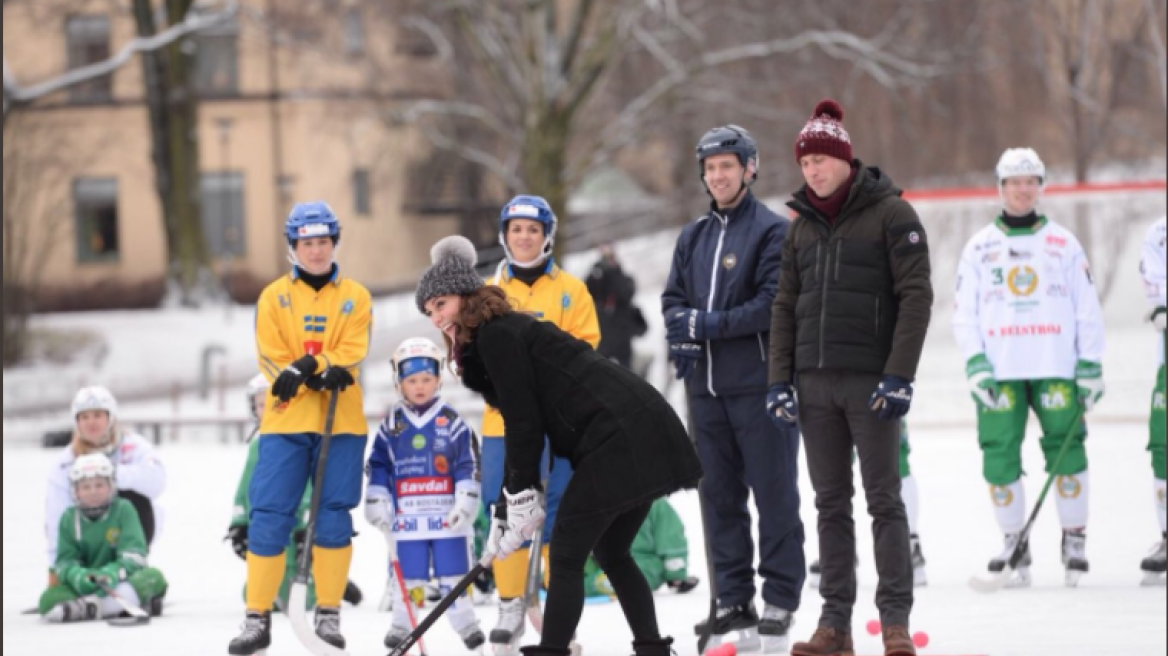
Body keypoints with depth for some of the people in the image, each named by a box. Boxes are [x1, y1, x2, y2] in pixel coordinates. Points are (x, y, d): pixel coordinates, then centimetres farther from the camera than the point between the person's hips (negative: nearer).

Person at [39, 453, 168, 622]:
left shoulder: (123, 510, -1)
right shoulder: (69, 519, 5)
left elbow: (133, 553, -12)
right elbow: (65, 560, -2)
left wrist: (113, 573, -33)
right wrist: (77, 576, -27)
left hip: (120, 582, -1)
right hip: (86, 587, 1)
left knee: (154, 577, -31)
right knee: (49, 600, -29)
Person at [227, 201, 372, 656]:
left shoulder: (354, 298, 9)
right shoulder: (274, 297, 8)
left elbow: (351, 354, -4)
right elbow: (273, 360, -1)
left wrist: (306, 369, -20)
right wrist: (318, 375, -16)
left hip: (340, 422, 0)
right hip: (285, 421, 0)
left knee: (333, 519, 1)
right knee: (269, 519, -5)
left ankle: (329, 615, 10)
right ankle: (258, 619, -1)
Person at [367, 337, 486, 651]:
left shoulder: (452, 422, 1)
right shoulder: (391, 425, 6)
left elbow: (469, 466, 0)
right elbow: (378, 467, 8)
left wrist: (466, 502, -7)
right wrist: (376, 504, 1)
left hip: (447, 515, -1)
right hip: (407, 515, 1)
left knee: (453, 573, 2)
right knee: (407, 575, 4)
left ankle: (465, 622, 9)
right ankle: (402, 625, 13)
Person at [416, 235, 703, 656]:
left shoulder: (496, 336, -7)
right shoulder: (506, 332, 22)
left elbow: (523, 423, -11)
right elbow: (524, 425, 22)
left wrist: (520, 496, -6)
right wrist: (506, 508, 20)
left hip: (618, 438, -10)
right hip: (647, 430, 10)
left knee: (566, 554, -6)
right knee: (611, 553, 19)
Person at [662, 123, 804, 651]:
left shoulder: (774, 231, -6)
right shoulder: (694, 237, 16)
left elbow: (772, 305, -15)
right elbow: (673, 299, 16)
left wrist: (708, 323, -15)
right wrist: (682, 333, -6)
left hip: (760, 384, -7)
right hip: (706, 386, 7)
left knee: (775, 495, -3)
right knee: (719, 497, 8)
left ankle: (780, 601, 1)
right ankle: (734, 601, 14)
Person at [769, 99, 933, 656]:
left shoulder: (890, 214, -4)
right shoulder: (803, 227, 14)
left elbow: (916, 296, -9)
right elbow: (785, 307, 16)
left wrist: (899, 375, -16)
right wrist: (780, 380, 7)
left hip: (870, 380, -6)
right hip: (815, 383, 6)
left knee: (884, 499, -4)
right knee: (830, 503, 6)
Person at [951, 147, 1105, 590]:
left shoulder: (1063, 243, 9)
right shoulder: (979, 247, 10)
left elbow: (1087, 308, 9)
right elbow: (964, 312, 8)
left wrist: (1091, 366, 1)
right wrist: (975, 363, -5)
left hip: (1055, 368, -1)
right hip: (999, 371, 1)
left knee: (1066, 448, -8)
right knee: (1000, 454, -3)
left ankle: (1074, 538, 4)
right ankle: (1014, 543, 8)